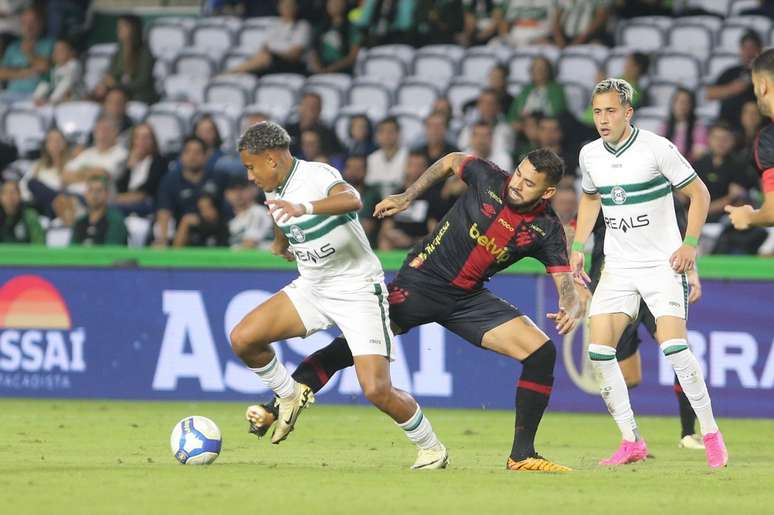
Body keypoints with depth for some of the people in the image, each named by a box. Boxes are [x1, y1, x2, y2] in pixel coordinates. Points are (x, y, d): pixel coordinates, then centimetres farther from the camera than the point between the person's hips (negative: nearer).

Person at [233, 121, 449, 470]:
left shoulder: (317, 176, -22)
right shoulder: (274, 191, 4)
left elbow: (352, 200, -45)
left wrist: (303, 208, -60)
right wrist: (280, 244, 47)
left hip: (358, 291, -8)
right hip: (310, 288, 8)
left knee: (377, 391, -17)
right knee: (242, 339, -9)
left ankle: (432, 449, 6)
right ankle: (289, 396, 17)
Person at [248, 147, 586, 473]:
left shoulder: (546, 230, -8)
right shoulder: (489, 178, -11)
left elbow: (565, 282, -13)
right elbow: (452, 161, 10)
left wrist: (571, 308, -36)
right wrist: (407, 197, 12)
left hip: (468, 298, 2)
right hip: (420, 283, -2)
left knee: (542, 352, -10)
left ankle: (522, 455, -1)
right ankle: (275, 408, -5)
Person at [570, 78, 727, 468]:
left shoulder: (657, 148, -13)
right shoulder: (589, 155, 3)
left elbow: (699, 193, -5)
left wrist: (690, 243, -15)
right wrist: (578, 247, 14)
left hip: (662, 262, -5)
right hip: (618, 267, 5)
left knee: (672, 343, -20)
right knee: (599, 349, -8)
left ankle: (710, 433, -6)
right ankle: (631, 442, 1)